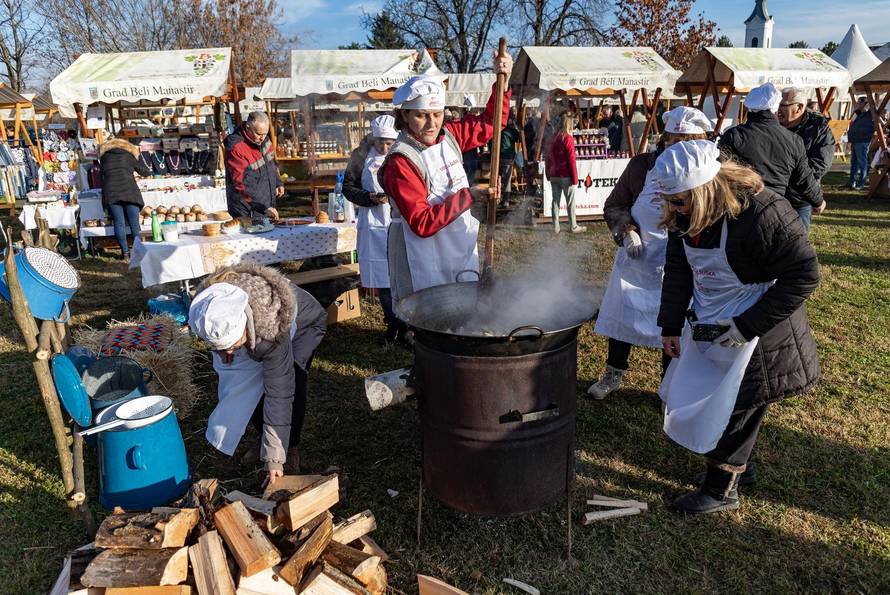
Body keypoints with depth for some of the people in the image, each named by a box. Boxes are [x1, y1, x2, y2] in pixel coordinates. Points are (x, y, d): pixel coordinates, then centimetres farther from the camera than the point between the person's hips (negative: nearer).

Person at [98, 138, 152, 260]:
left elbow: (101, 173, 27)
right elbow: (146, 172, 19)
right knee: (134, 222, -1)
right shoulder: (129, 156, 15)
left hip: (110, 193, 1)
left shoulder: (104, 157, 18)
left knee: (119, 222, 0)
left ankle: (125, 252, -4)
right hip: (129, 191, -1)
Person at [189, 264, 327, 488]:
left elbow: (279, 393, -42)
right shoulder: (208, 308, -35)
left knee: (290, 385, -25)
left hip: (304, 324, -5)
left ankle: (291, 449, -3)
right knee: (246, 387, -4)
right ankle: (265, 440, 22)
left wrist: (274, 457, -39)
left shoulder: (272, 328, -47)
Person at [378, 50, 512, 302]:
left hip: (462, 251, 7)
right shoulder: (399, 162, -19)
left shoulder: (448, 136, 3)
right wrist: (468, 195, -25)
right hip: (426, 265, -7)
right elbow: (422, 224, -24)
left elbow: (490, 123, 18)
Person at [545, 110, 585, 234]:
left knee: (555, 200, 8)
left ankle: (556, 227, 10)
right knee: (570, 202, 3)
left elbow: (548, 159, 10)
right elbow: (571, 160, -13)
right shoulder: (568, 139, -11)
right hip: (566, 176, -6)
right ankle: (573, 226, 9)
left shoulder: (552, 139, 8)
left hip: (554, 176, 6)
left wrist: (548, 174, 17)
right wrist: (575, 178, -8)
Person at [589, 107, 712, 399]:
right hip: (635, 261, 2)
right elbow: (614, 205, 3)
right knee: (621, 317, 13)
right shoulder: (641, 166, -7)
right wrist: (627, 231, -14)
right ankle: (613, 374, 35)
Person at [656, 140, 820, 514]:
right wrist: (670, 325, 1)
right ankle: (736, 464, 36)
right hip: (707, 329, 8)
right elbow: (678, 269, 6)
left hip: (757, 333, -7)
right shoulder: (684, 216, -4)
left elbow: (804, 275, -22)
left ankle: (721, 490, 20)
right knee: (693, 400, 15)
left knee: (733, 412, 0)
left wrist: (746, 327, -23)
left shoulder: (762, 213, -27)